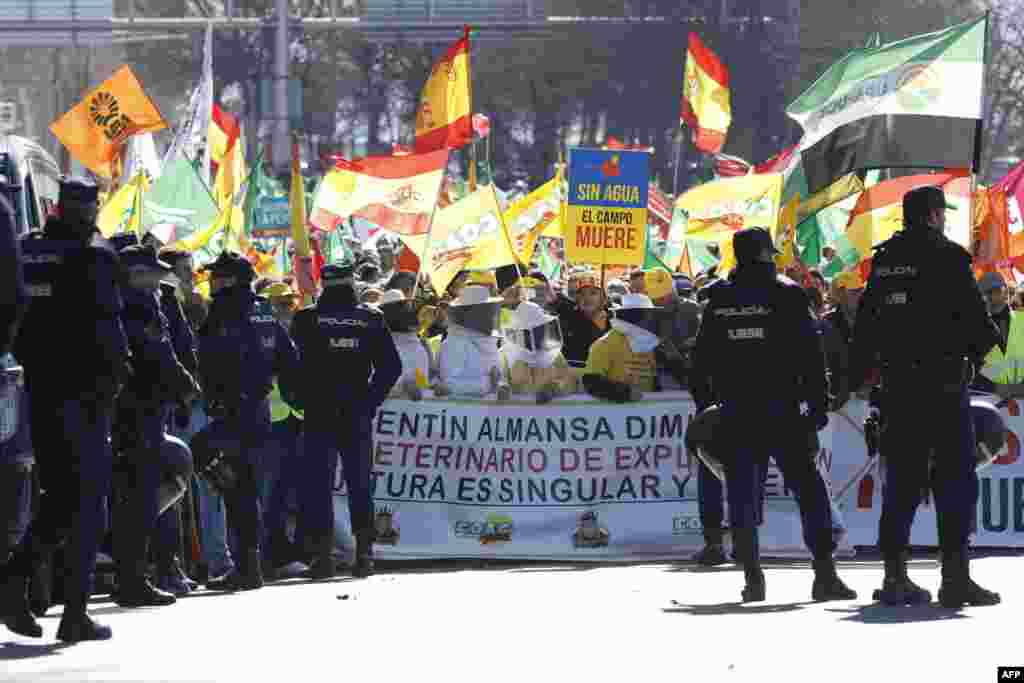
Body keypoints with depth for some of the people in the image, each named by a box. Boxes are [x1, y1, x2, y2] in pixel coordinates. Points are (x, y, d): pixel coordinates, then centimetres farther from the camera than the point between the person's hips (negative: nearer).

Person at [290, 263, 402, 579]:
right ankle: (364, 552, 6)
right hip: (358, 416, 2)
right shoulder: (371, 319, 2)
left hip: (319, 414, -2)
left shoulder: (306, 319, -3)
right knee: (360, 484, 9)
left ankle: (323, 553, -5)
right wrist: (371, 400, 8)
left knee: (319, 484, 2)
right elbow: (391, 366, 2)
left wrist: (303, 400, 6)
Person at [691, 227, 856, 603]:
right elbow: (810, 357, -5)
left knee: (743, 494, 6)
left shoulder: (718, 301, 7)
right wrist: (818, 406, 0)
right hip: (783, 413, -3)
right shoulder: (787, 295, -3)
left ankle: (752, 577, 2)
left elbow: (701, 362, 11)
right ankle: (824, 574, -5)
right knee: (808, 489, 2)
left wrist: (704, 408, 18)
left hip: (735, 415, 3)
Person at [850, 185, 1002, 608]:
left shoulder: (884, 259, 11)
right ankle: (955, 576, -9)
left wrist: (857, 376, 21)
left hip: (896, 384, 6)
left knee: (902, 479, 10)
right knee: (955, 477, -3)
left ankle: (895, 576, 10)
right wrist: (990, 352, 6)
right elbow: (973, 315, -11)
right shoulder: (947, 256, -8)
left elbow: (865, 323, 15)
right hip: (944, 382, -6)